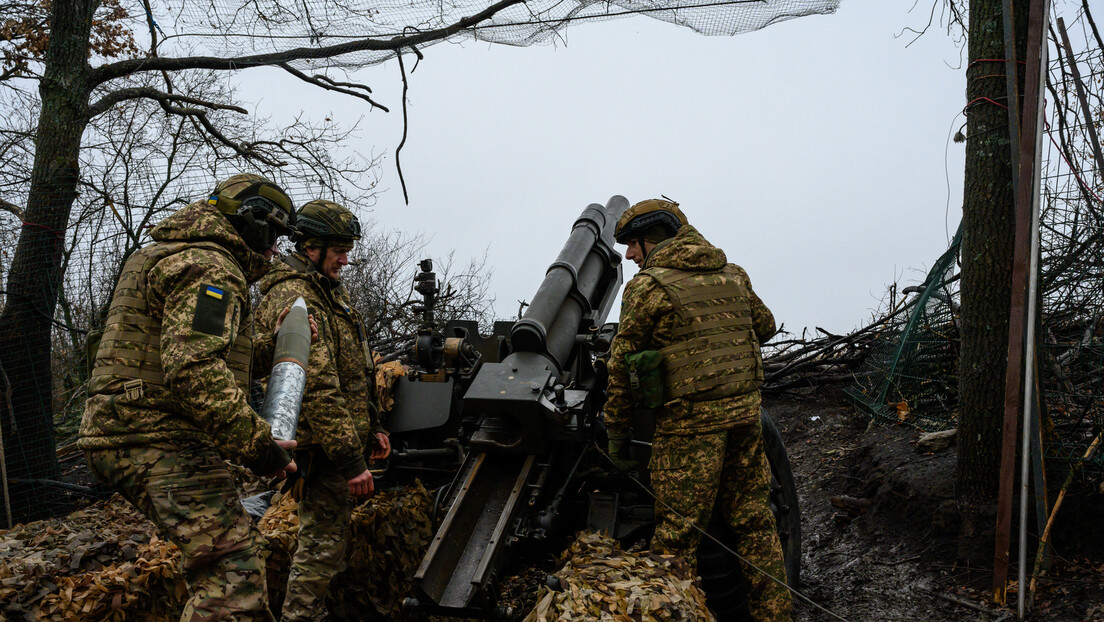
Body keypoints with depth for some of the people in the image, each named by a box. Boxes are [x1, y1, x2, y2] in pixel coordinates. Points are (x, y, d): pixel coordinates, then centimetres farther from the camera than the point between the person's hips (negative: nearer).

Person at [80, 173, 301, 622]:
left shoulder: (173, 258, 23)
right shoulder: (209, 268, -13)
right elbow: (193, 370, -27)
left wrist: (275, 348, 18)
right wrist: (256, 445, -25)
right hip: (159, 439, -11)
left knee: (238, 543, 20)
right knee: (233, 565, -18)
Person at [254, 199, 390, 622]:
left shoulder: (328, 292, 16)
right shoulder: (294, 300, -18)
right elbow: (317, 387, -25)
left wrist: (370, 428, 20)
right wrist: (351, 458, -26)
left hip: (339, 439, 11)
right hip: (322, 447, -11)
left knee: (325, 540, 19)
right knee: (323, 544, -4)